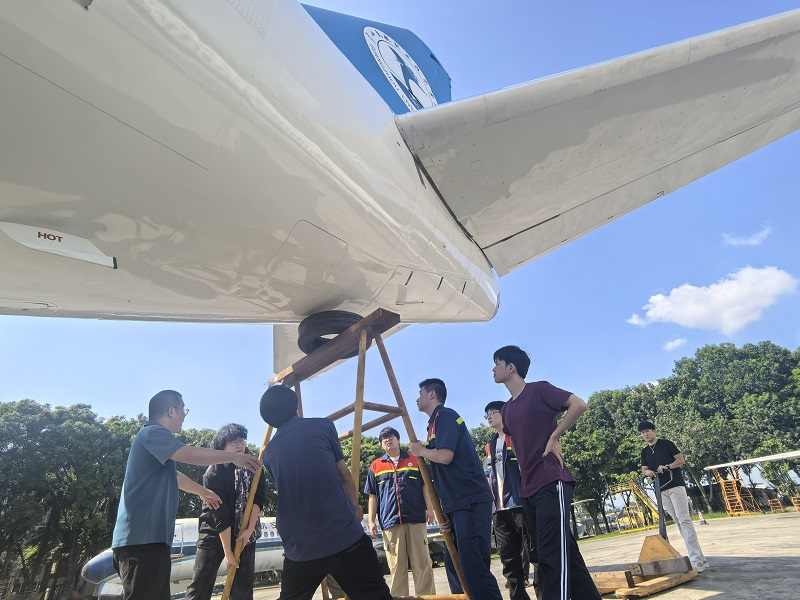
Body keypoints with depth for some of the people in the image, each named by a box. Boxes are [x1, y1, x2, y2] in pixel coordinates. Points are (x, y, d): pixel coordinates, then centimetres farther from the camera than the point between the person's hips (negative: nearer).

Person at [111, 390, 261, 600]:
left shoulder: (157, 438, 23)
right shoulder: (152, 433, -10)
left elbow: (174, 476, 39)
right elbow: (189, 454, -26)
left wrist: (202, 491, 53)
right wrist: (234, 457, -17)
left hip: (150, 537, 11)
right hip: (141, 538, -11)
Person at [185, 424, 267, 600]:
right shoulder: (214, 473, -18)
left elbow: (259, 497, -8)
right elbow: (220, 514, -19)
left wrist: (249, 529, -17)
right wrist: (227, 551, -18)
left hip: (244, 531, 4)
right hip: (214, 532, -3)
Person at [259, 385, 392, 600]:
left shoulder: (269, 452, 10)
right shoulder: (323, 427, -1)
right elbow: (344, 475, 7)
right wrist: (355, 507, 24)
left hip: (298, 548, 4)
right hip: (345, 537, -4)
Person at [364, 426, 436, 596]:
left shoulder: (414, 460, 10)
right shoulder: (375, 466, 11)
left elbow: (425, 486, 10)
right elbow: (372, 496, 11)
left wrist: (429, 508, -1)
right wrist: (371, 521, 4)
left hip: (416, 518, 0)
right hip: (390, 520, 1)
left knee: (422, 563, 3)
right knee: (396, 566, 5)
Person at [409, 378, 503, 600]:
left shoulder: (446, 415, -7)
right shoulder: (435, 422, 20)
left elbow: (445, 456, -23)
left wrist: (420, 451, -3)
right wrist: (444, 513, 16)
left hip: (471, 501, -10)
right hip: (457, 504, 10)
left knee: (473, 565, -12)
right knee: (454, 564, 13)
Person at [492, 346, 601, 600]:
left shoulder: (539, 390, -6)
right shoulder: (506, 410, 15)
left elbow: (579, 405, -16)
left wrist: (553, 438, -14)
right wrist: (524, 477, 15)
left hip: (552, 483, -8)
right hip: (528, 489, 8)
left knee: (552, 556, -10)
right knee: (564, 553, 15)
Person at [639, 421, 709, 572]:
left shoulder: (666, 444, 0)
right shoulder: (645, 451, 14)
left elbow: (681, 460, -3)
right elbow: (643, 470, 9)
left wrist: (667, 466, -17)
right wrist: (647, 472, -14)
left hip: (675, 486, -6)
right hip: (661, 490, 6)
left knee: (684, 520, -14)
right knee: (679, 523, 5)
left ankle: (696, 560, -16)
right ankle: (701, 560, 10)